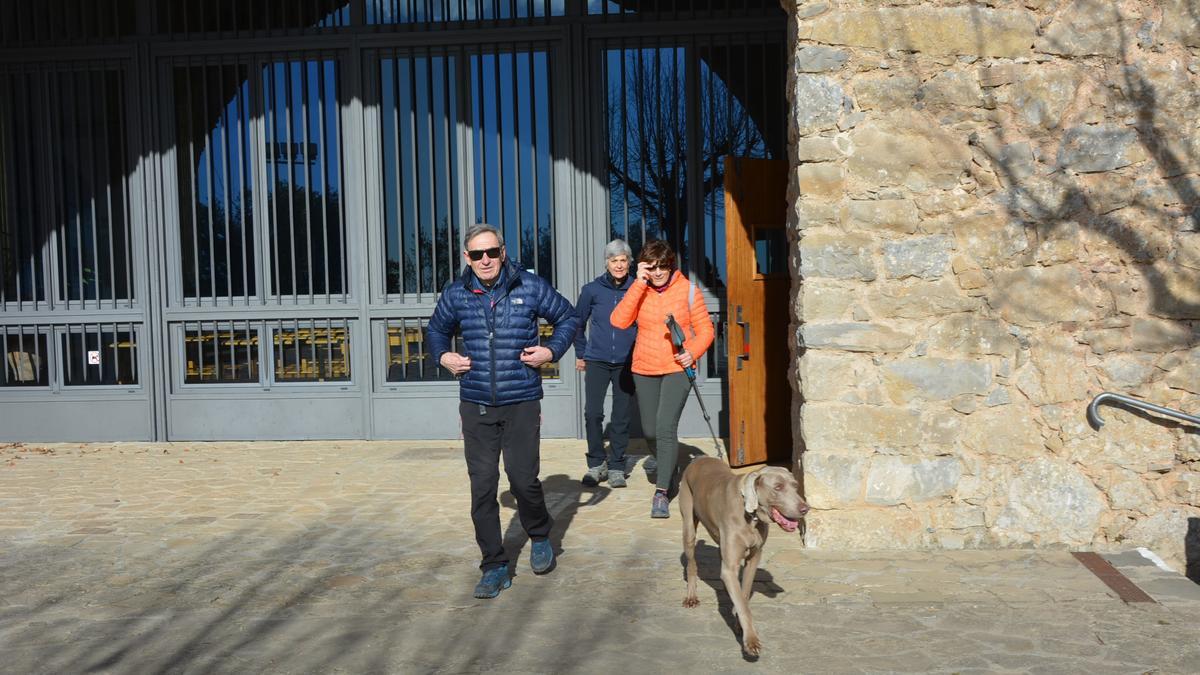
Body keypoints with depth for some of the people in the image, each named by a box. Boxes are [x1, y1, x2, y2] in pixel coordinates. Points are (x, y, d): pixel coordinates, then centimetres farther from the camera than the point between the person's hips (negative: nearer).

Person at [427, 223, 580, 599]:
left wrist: (552, 351, -3)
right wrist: (443, 357, 5)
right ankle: (494, 567, 15)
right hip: (476, 405, 2)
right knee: (482, 487, 2)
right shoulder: (456, 294, 4)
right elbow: (437, 329, 23)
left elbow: (568, 317, 11)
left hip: (521, 403, -2)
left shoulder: (530, 287, -2)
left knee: (523, 479, -3)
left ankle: (540, 537, 29)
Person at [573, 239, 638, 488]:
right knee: (592, 413, -8)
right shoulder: (592, 290, 0)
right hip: (596, 361, 0)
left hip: (626, 362, 0)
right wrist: (580, 353, 13)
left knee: (621, 417, 5)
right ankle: (596, 463, 9)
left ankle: (616, 467, 17)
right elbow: (578, 322, 12)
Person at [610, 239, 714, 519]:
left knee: (666, 427, -17)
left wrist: (693, 352, -16)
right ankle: (669, 470, 40)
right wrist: (639, 284, -18)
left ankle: (661, 492, -12)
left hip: (677, 368, -3)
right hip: (644, 370, 3)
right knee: (650, 431, 12)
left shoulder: (687, 290, -2)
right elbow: (619, 320, -16)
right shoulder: (639, 291, 1)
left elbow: (705, 329, 3)